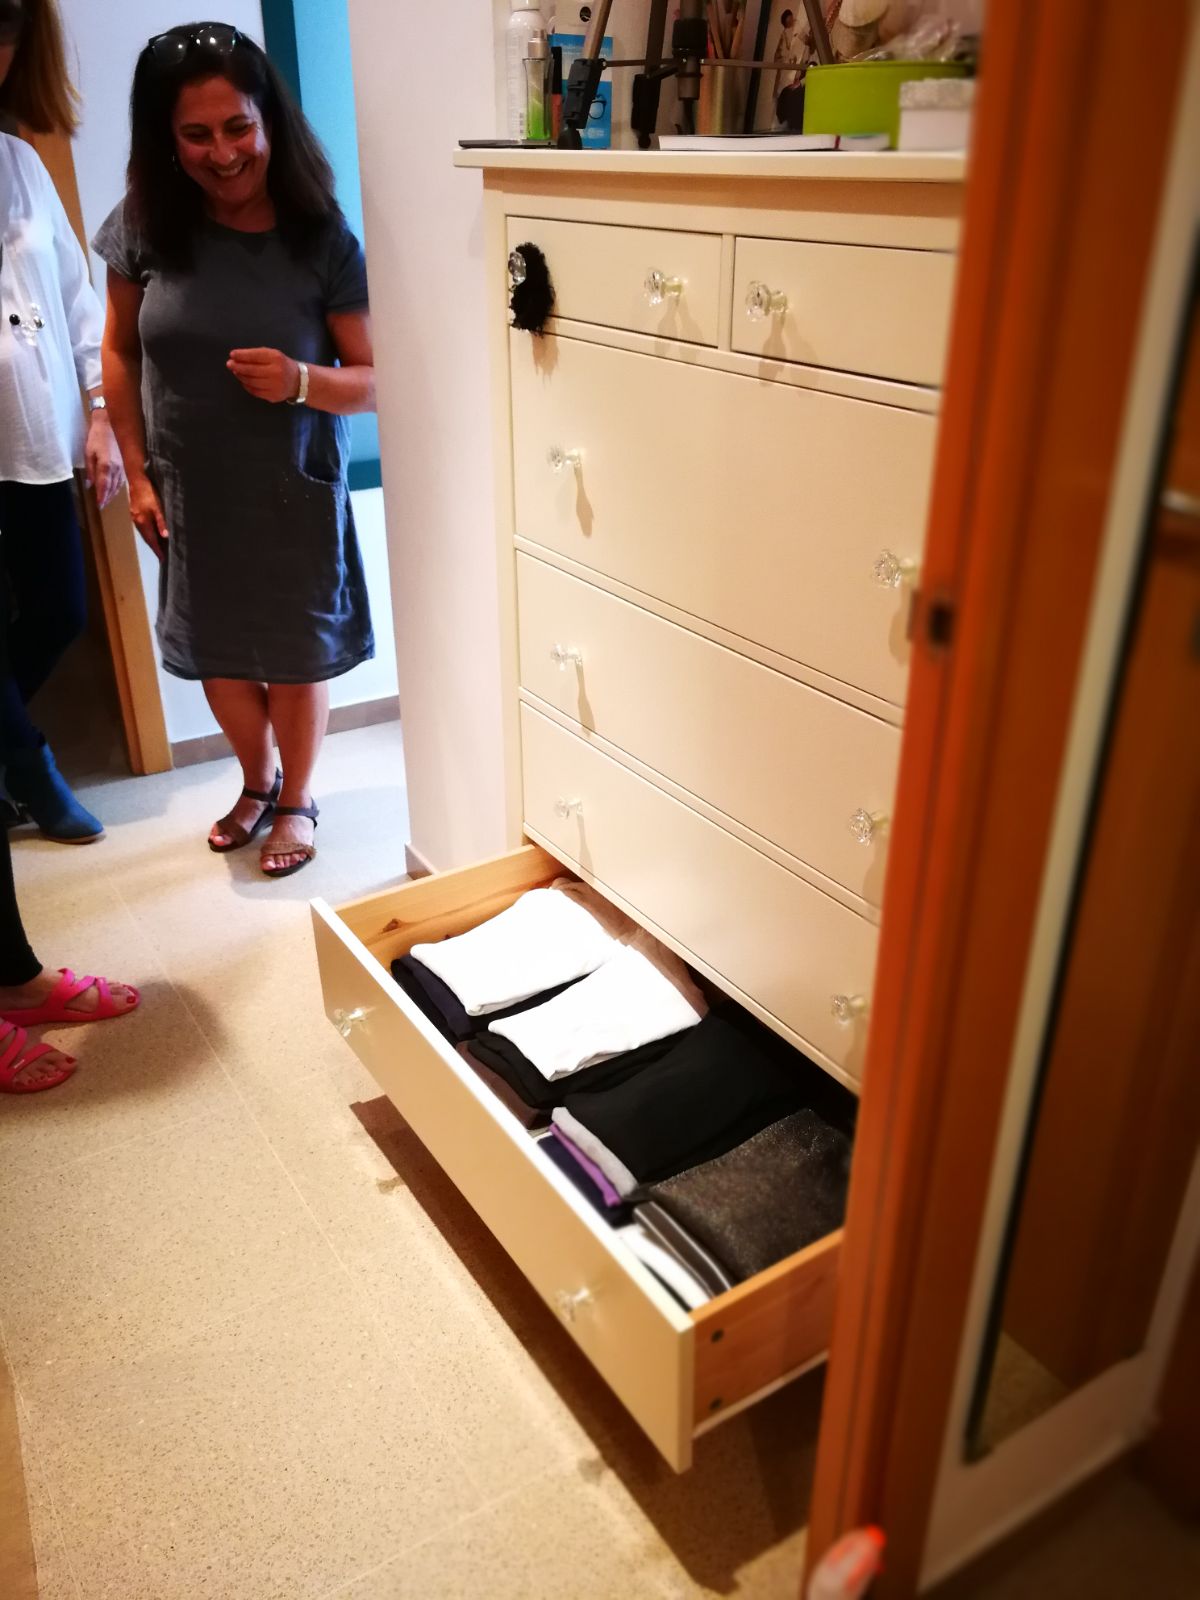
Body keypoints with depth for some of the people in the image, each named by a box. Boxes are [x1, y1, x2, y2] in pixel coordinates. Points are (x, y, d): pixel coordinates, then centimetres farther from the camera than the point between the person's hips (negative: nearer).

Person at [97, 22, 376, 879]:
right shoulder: (144, 229, -7)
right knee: (218, 655, 16)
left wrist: (301, 381, -30)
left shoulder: (323, 239, -14)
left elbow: (377, 381, -11)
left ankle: (297, 798, 36)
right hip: (191, 494, 3)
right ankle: (257, 782, 43)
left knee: (296, 658, 11)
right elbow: (120, 352, 4)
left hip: (295, 494, -3)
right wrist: (139, 472, 1)